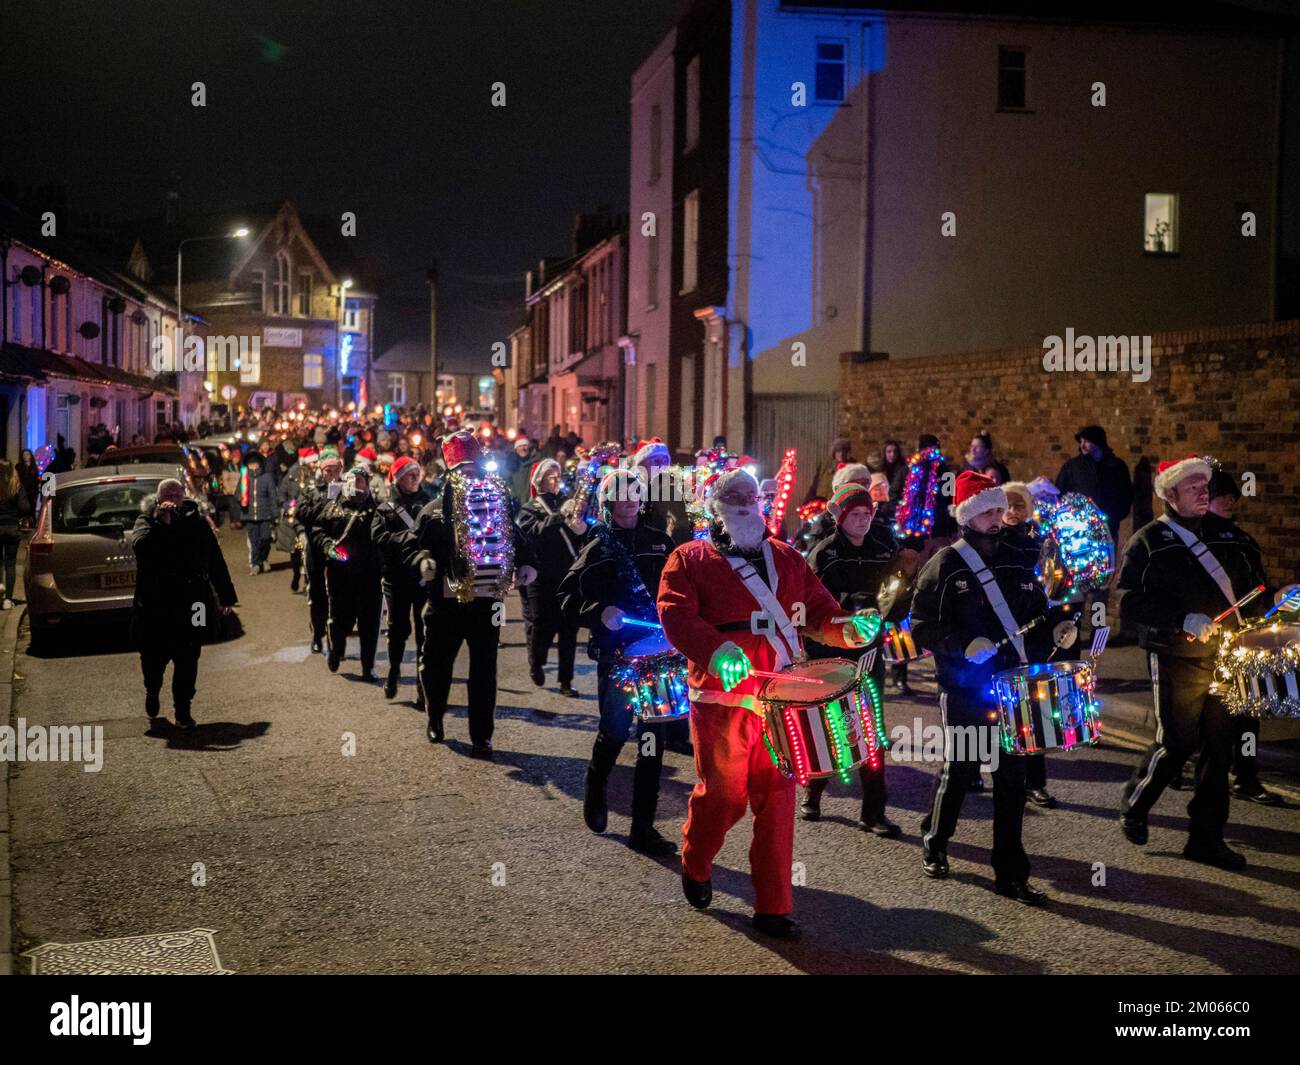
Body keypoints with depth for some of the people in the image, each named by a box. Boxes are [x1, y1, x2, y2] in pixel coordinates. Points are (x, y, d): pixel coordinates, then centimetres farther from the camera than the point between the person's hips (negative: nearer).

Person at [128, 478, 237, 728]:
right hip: (155, 606, -1)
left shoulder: (197, 523, 7)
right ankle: (152, 691, 37)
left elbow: (216, 561, 12)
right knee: (153, 654, 6)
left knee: (187, 660, -1)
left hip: (190, 604, 1)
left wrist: (226, 594, 13)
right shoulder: (147, 521, 2)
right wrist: (161, 522, -27)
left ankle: (183, 711, 9)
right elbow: (139, 545, -21)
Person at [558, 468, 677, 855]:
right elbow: (568, 596, -1)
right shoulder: (597, 548, 2)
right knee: (615, 729, 3)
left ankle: (643, 827, 8)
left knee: (653, 738, 1)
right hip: (615, 653, -2)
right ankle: (595, 791, 35)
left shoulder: (659, 542, 10)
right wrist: (599, 612, -17)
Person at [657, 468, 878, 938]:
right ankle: (694, 865, 36)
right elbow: (676, 615, -12)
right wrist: (716, 649, -30)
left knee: (778, 798, 4)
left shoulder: (786, 558, 15)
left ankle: (772, 907, 14)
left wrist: (843, 629, -9)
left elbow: (818, 609, 14)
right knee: (723, 794, 5)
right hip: (723, 694, -3)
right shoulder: (690, 559, 1)